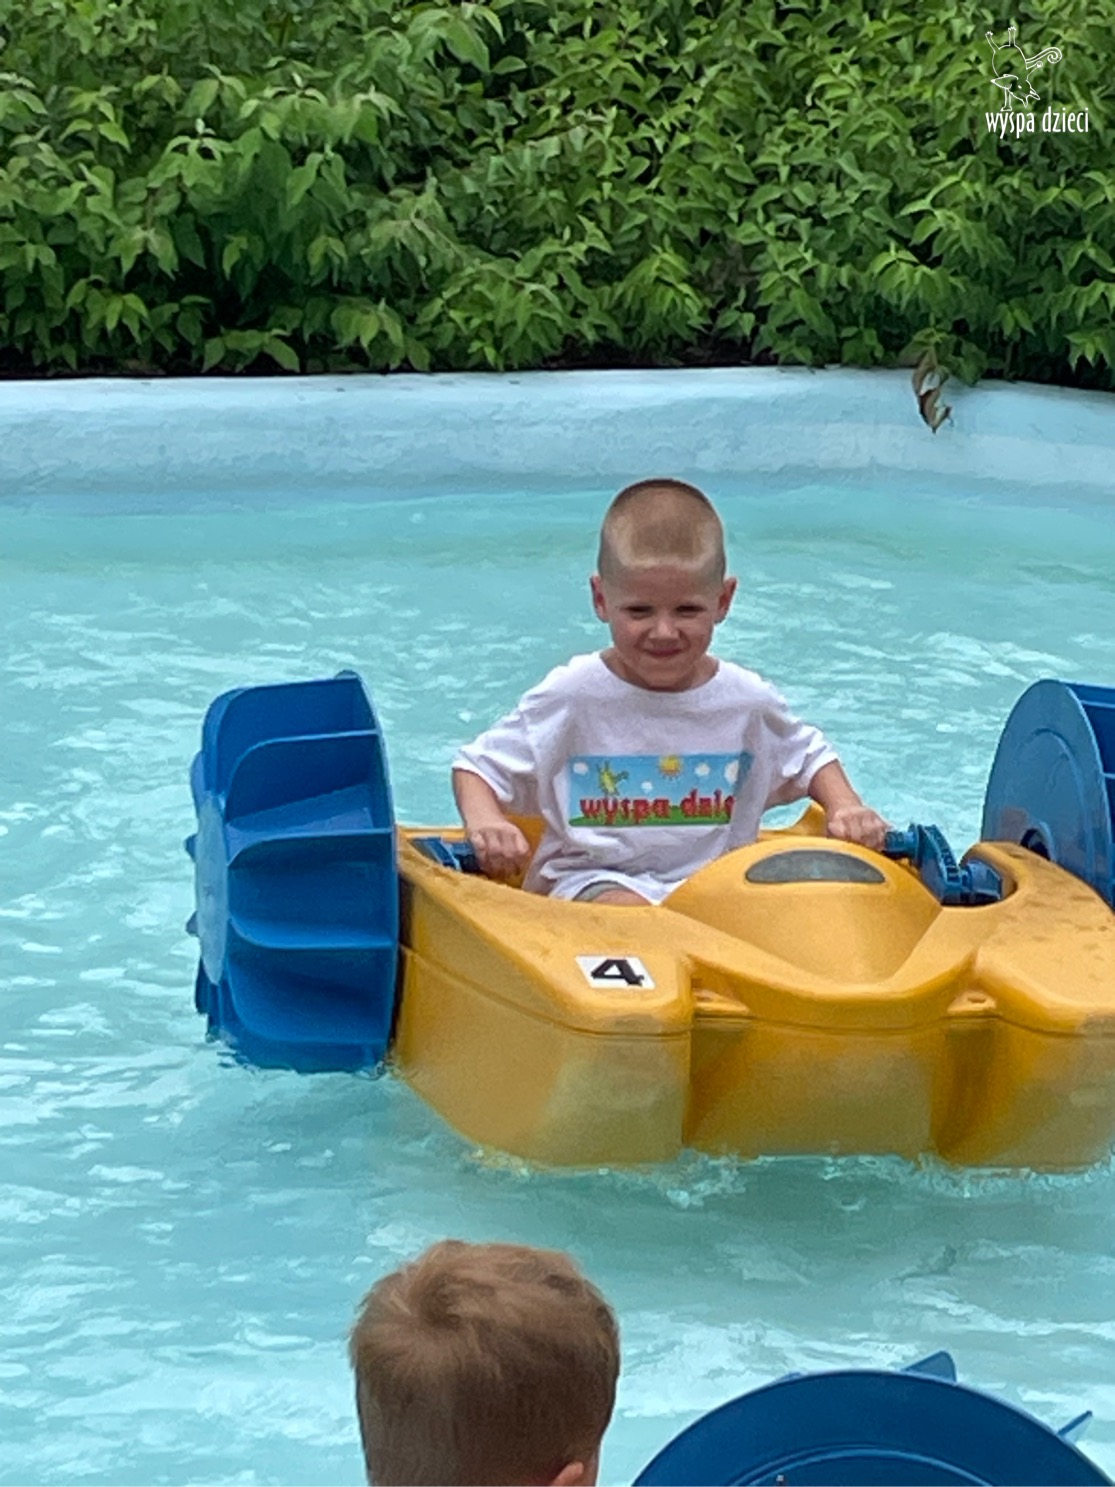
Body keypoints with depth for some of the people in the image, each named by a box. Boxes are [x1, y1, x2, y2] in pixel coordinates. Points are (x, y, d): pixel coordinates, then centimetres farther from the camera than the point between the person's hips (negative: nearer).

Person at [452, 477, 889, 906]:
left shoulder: (747, 701, 4)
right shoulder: (572, 695, -6)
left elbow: (811, 757, 23)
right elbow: (479, 764, 1)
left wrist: (845, 808, 3)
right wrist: (483, 823, -20)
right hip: (592, 880, -3)